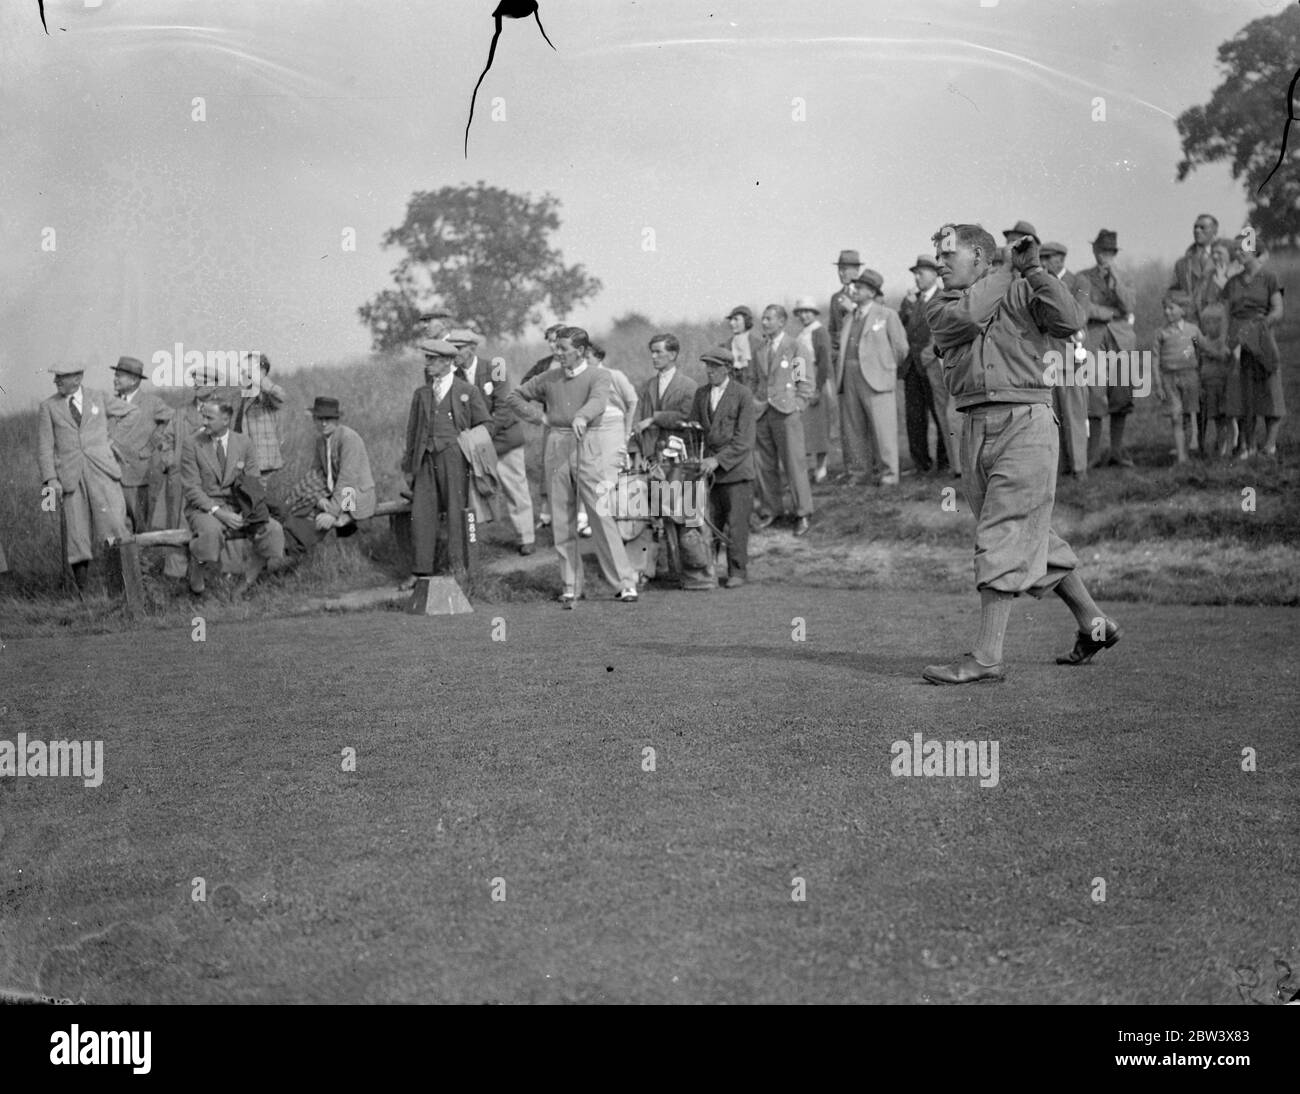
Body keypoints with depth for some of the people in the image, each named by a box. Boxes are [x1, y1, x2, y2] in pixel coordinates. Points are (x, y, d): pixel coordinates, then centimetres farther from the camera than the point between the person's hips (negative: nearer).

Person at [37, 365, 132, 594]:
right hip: (70, 477, 0)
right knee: (78, 534, -2)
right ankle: (83, 590, 6)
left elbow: (132, 412, 24)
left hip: (102, 470, 0)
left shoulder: (98, 398, 10)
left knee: (113, 521, -20)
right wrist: (50, 479, -5)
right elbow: (44, 447, 5)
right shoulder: (48, 407, 9)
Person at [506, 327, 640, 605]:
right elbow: (514, 396, 22)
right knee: (562, 519, 5)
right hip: (556, 446, 4)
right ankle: (570, 585, 12)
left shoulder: (598, 376, -1)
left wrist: (582, 417, -44)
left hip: (585, 446, -4)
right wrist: (539, 415, 8)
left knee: (600, 514, -10)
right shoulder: (549, 378, 11)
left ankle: (625, 582, -7)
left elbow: (598, 402, -23)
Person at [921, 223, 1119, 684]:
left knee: (1002, 538, -9)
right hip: (975, 429, 6)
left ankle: (986, 657, -10)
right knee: (1029, 537, 13)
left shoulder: (1021, 293, 2)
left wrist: (1033, 270, -11)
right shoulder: (940, 306, 13)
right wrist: (1005, 270, 1)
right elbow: (967, 317, -9)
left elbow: (1069, 321, -14)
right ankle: (1094, 625, 28)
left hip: (1024, 423, -6)